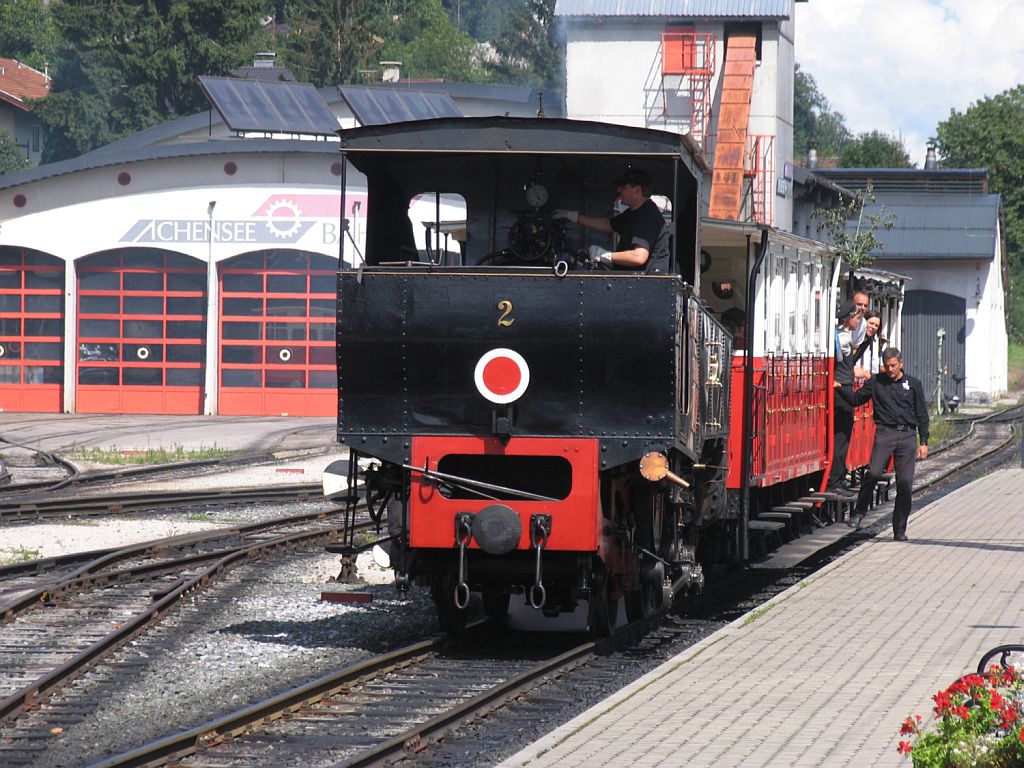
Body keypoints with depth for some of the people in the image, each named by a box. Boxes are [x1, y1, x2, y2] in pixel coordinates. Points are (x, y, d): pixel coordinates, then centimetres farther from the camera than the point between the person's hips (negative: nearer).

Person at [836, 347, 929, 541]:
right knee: (874, 472, -22)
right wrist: (840, 388, 0)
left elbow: (922, 415, 12)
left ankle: (900, 530, 7)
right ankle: (859, 512, -5)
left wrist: (923, 443, 7)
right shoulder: (876, 383, 10)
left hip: (907, 436, 1)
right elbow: (856, 399, 16)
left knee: (905, 483, -1)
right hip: (885, 432, -1)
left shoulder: (913, 384, 10)